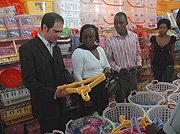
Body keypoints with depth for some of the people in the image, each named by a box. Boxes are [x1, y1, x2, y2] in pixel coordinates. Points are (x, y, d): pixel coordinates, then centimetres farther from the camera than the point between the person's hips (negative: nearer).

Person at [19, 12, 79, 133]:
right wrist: (53, 93, -25)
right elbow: (28, 80, -18)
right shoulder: (27, 48, -14)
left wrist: (71, 84, -6)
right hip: (45, 107, -6)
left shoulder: (56, 48, 11)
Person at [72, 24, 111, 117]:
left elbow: (106, 64, 20)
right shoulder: (78, 53, -13)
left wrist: (107, 69, -5)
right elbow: (77, 76, -14)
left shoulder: (100, 49, 7)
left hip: (102, 87, 7)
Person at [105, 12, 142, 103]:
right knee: (120, 101, 8)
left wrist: (139, 63, -3)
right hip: (120, 75, -4)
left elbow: (138, 53, 14)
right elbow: (109, 60, -6)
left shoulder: (134, 36, 1)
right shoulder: (110, 41, -11)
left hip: (133, 73, 4)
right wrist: (119, 69, -19)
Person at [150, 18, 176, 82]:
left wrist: (173, 65, 6)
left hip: (168, 65, -1)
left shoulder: (171, 39, -2)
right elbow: (152, 52, 6)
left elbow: (172, 53, 5)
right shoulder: (154, 39, -1)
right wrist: (152, 64, 7)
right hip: (157, 65, 1)